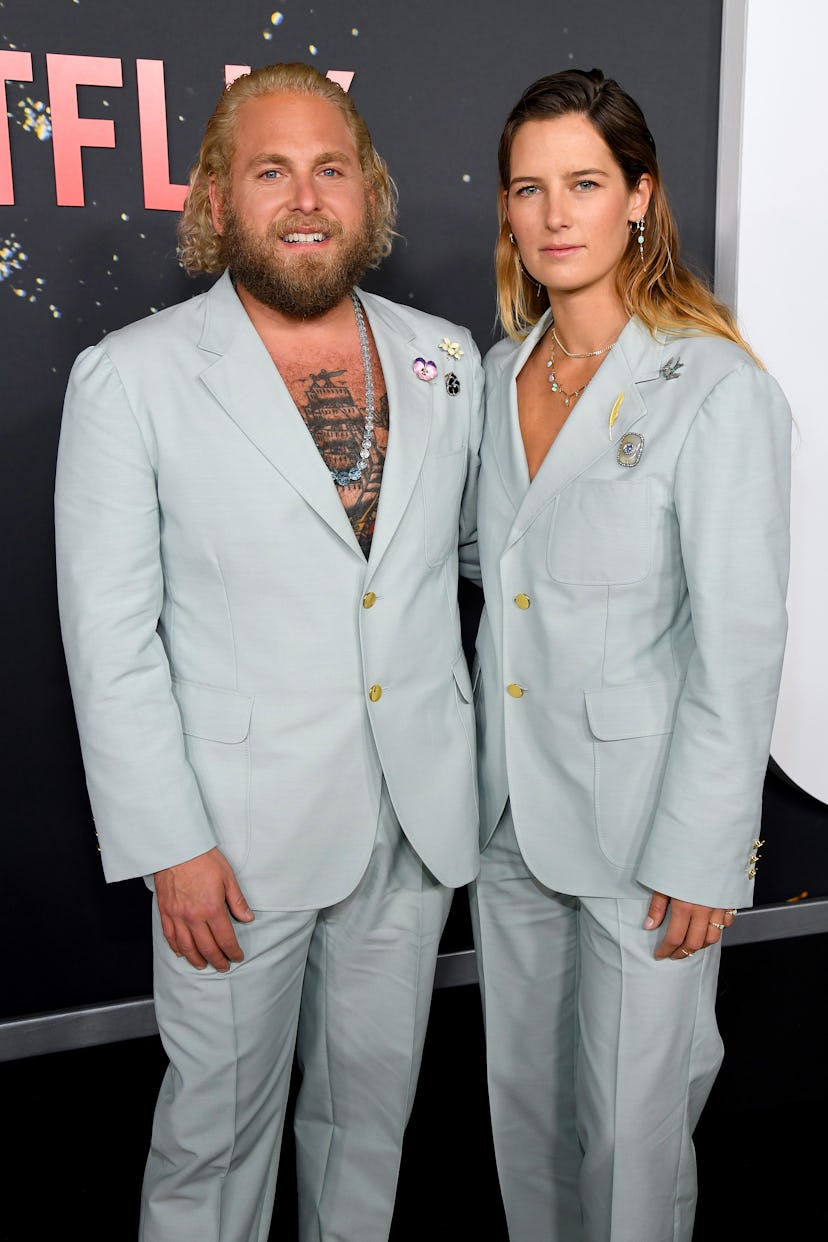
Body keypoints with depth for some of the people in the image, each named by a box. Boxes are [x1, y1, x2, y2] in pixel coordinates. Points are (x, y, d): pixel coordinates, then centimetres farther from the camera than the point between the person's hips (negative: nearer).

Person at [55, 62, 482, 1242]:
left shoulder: (445, 358, 3)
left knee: (372, 1097, 22)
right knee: (219, 1116, 14)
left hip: (416, 817, 4)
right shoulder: (131, 377, -9)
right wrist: (171, 845, -12)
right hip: (240, 830, -3)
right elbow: (110, 638, -10)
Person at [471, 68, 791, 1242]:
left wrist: (701, 857, -15)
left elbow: (739, 644, -16)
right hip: (512, 804, 6)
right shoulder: (503, 370, 4)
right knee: (523, 1086, 21)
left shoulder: (716, 391, -16)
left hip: (642, 816, -6)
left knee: (631, 1116, 11)